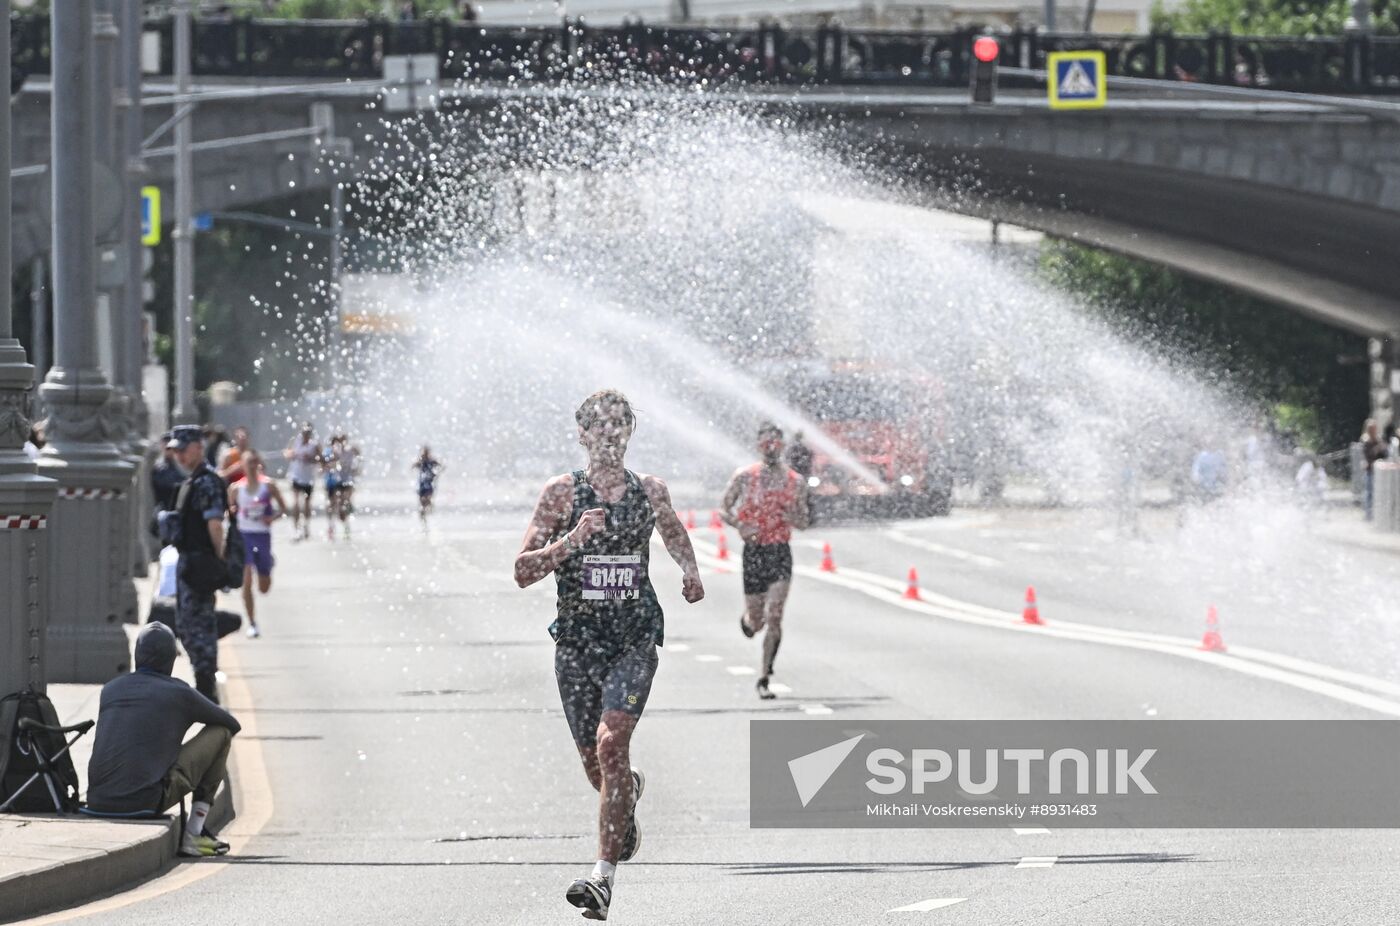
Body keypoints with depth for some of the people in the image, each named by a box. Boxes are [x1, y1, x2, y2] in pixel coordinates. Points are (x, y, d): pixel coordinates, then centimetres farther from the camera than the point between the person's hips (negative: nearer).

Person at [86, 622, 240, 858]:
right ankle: (193, 834, 10)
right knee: (220, 733, 11)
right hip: (146, 801, -6)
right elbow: (233, 724, 20)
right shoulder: (179, 693, 4)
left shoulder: (110, 689, 17)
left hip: (97, 802, 6)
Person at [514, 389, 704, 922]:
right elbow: (523, 571, -6)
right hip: (576, 638, 1)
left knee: (611, 744, -21)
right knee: (595, 765, 12)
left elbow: (674, 533, 29)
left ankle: (604, 876, -23)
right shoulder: (562, 492, -1)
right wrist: (569, 541, -20)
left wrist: (690, 571, 11)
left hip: (634, 639, -1)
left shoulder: (650, 491, 5)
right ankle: (631, 790, 51)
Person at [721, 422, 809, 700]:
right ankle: (746, 620, 46)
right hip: (753, 552, 0)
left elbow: (804, 523, 11)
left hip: (780, 553, 0)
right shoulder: (744, 477, -1)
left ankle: (764, 679, -6)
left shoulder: (794, 481, 3)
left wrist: (791, 517, -13)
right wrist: (740, 526, -15)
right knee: (755, 623, 6)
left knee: (774, 618, -14)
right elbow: (723, 510, 5)